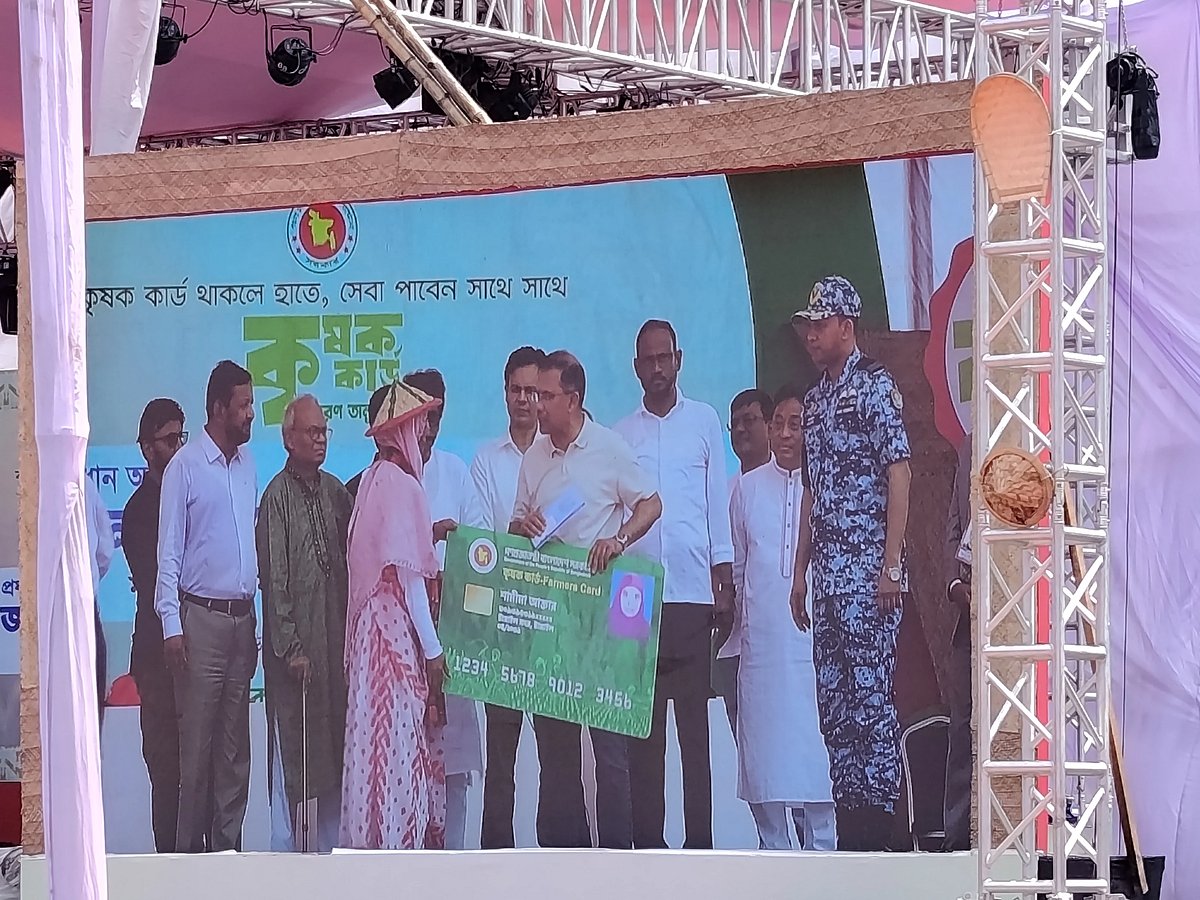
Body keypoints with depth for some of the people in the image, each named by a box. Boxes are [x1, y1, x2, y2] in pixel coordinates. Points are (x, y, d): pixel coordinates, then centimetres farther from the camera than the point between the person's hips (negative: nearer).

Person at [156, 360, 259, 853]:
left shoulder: (248, 464, 12)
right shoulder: (185, 467, -6)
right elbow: (169, 552, -6)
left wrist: (260, 623, 12)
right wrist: (171, 625, -13)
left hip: (243, 617, 6)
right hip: (201, 617, -6)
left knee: (235, 747, 7)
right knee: (198, 744, -4)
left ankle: (228, 845, 12)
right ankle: (190, 849, 1)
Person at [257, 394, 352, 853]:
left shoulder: (334, 490, 12)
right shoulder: (277, 497, -6)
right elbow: (274, 579, -9)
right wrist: (290, 647, -12)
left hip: (336, 634, 6)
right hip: (296, 640, -6)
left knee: (336, 737, 6)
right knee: (299, 742, -3)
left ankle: (332, 841, 12)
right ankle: (303, 844, 1)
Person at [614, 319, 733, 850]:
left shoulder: (705, 421, 10)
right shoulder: (620, 435, 13)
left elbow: (718, 503, 9)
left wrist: (725, 582, 3)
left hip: (693, 591, -1)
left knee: (695, 720, -3)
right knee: (643, 725, -1)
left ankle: (699, 841, -3)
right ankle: (647, 840, 0)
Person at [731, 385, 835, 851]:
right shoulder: (748, 487, 12)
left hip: (817, 634, -3)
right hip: (761, 638, 3)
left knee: (816, 744, -6)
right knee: (763, 744, 2)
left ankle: (821, 846, -1)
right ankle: (773, 848, 8)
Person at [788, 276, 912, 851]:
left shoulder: (875, 385, -5)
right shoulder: (815, 399, 19)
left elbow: (900, 474, -11)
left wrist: (891, 566, -17)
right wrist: (800, 574, 18)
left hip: (867, 571, -8)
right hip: (828, 576, 8)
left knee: (870, 696, -8)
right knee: (833, 702, 7)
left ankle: (876, 829, -6)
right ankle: (850, 830, 11)